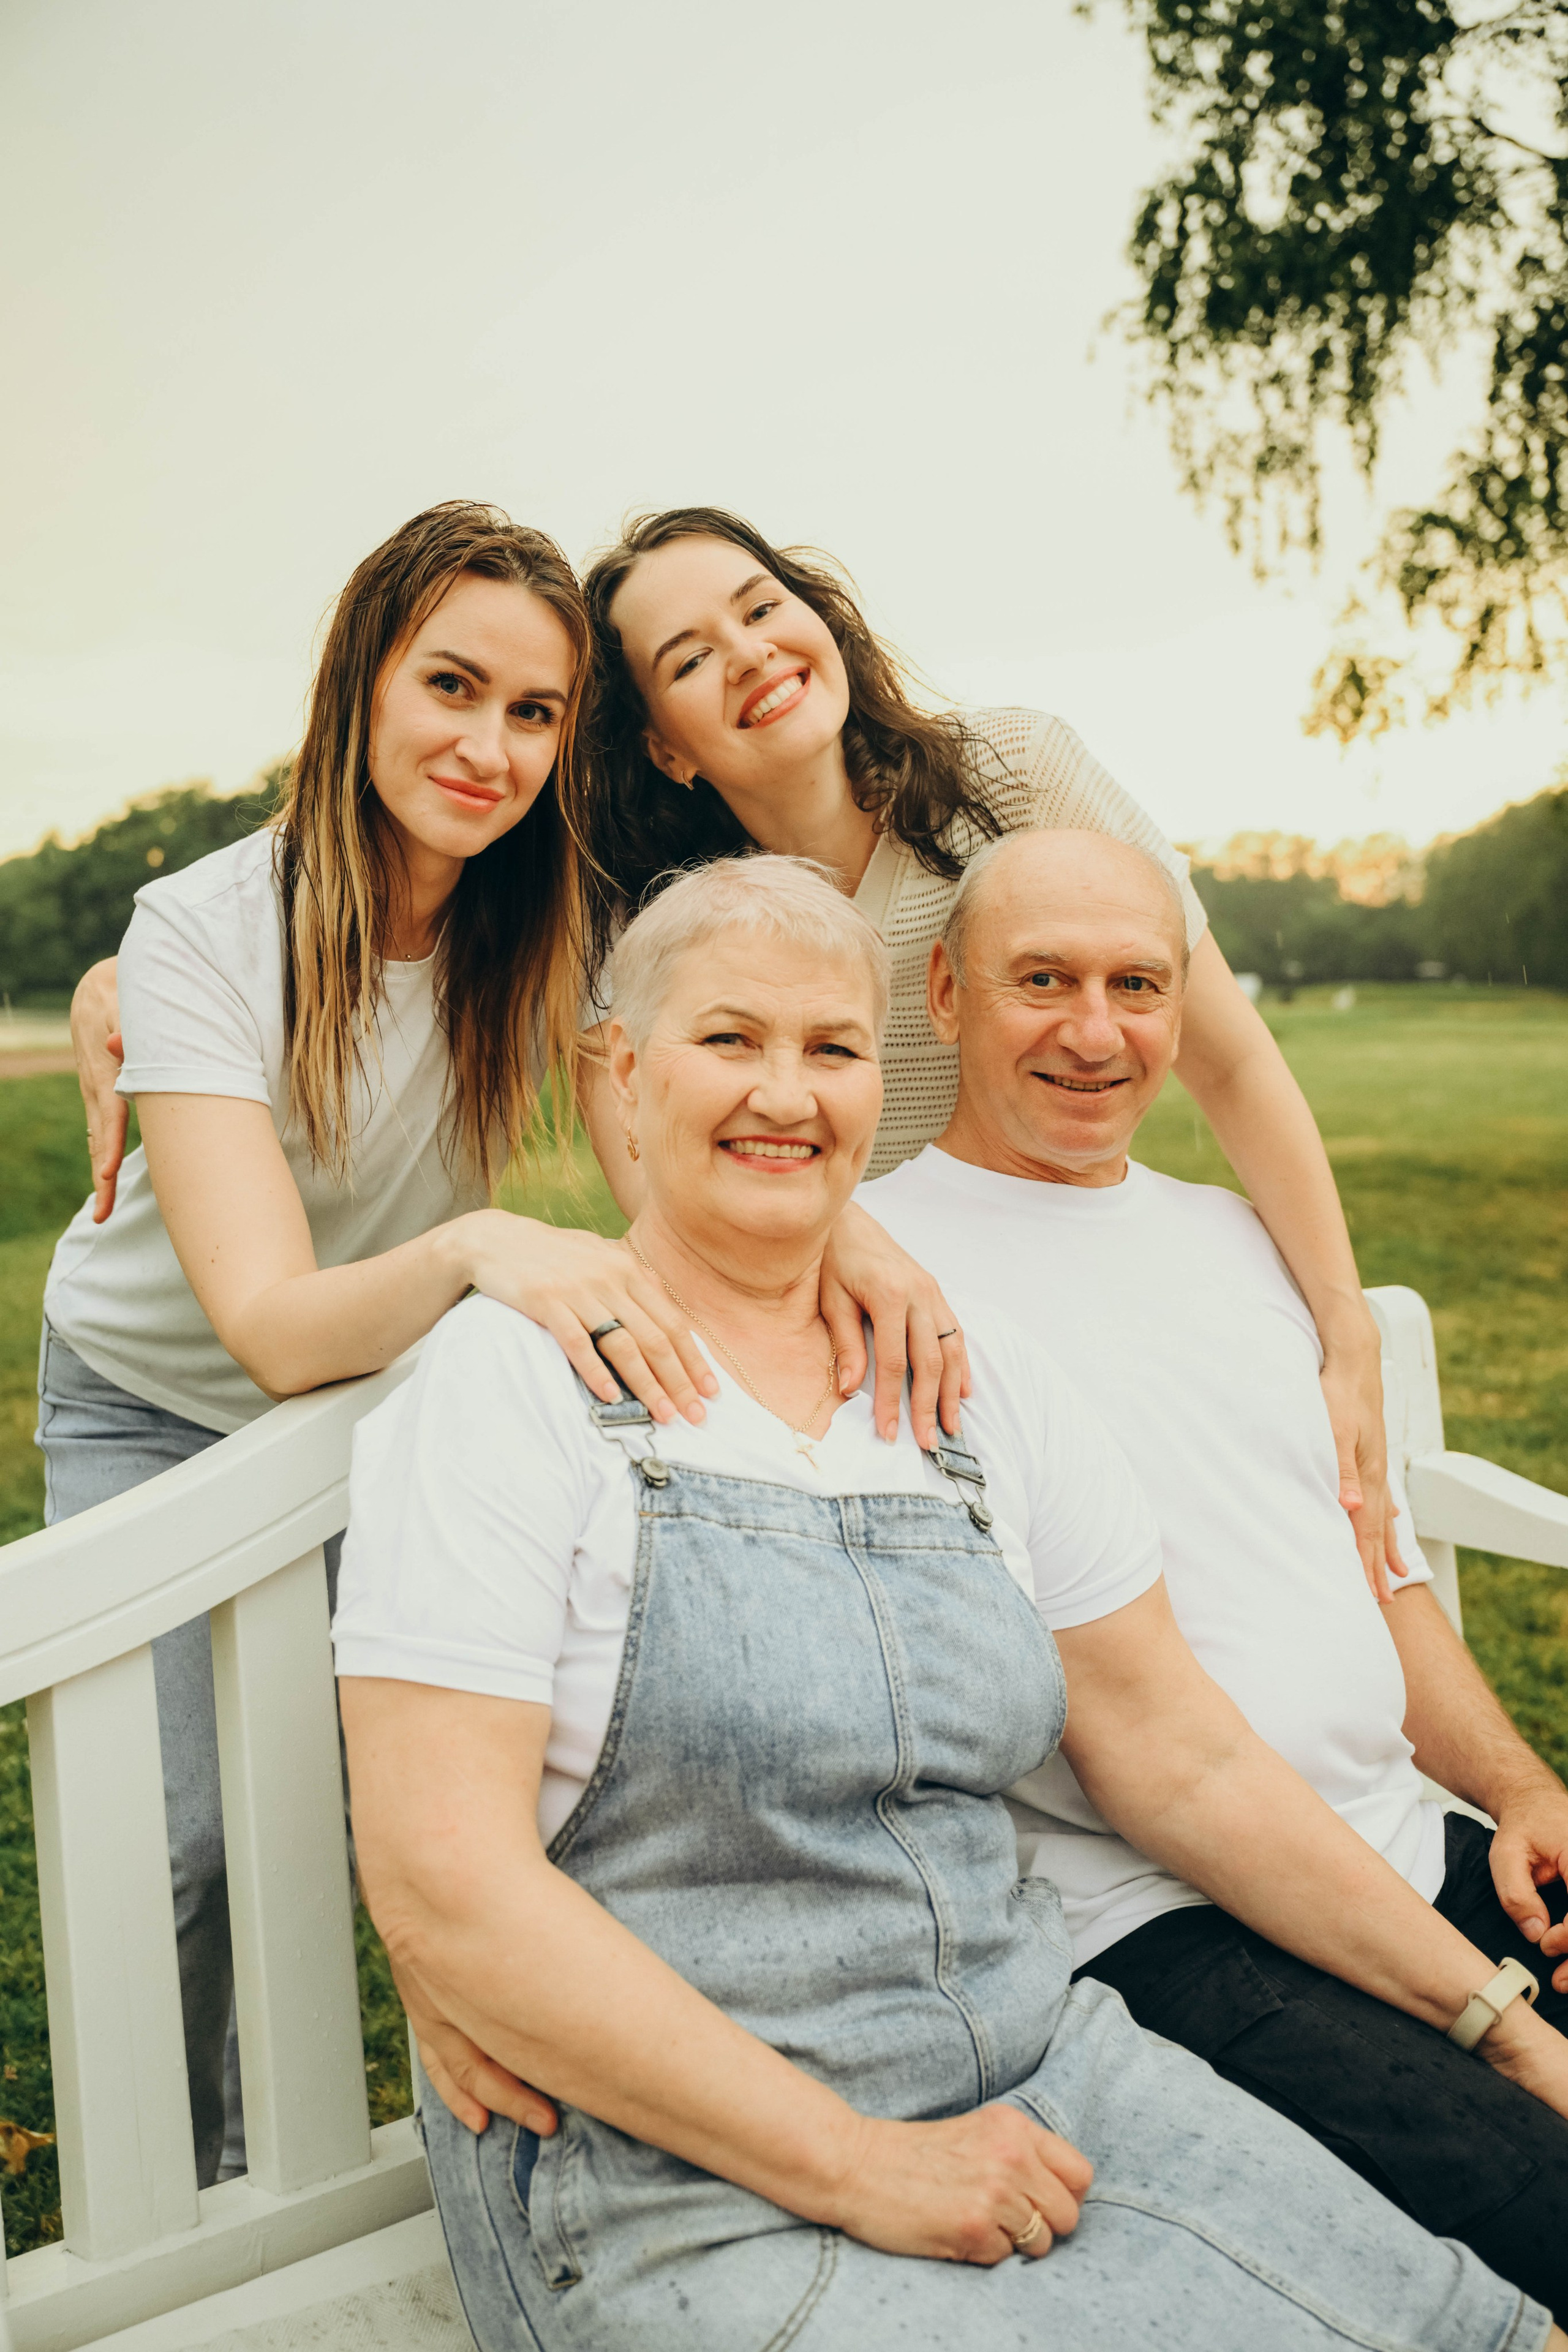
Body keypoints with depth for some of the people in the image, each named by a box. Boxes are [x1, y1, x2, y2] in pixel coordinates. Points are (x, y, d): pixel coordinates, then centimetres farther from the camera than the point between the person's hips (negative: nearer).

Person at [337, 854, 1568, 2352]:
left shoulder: (983, 1386, 7)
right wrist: (854, 2165, -18)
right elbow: (442, 1885, -16)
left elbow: (1184, 1760, 11)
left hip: (1040, 2073, 5)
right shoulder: (507, 1385, -9)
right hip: (668, 2173, -5)